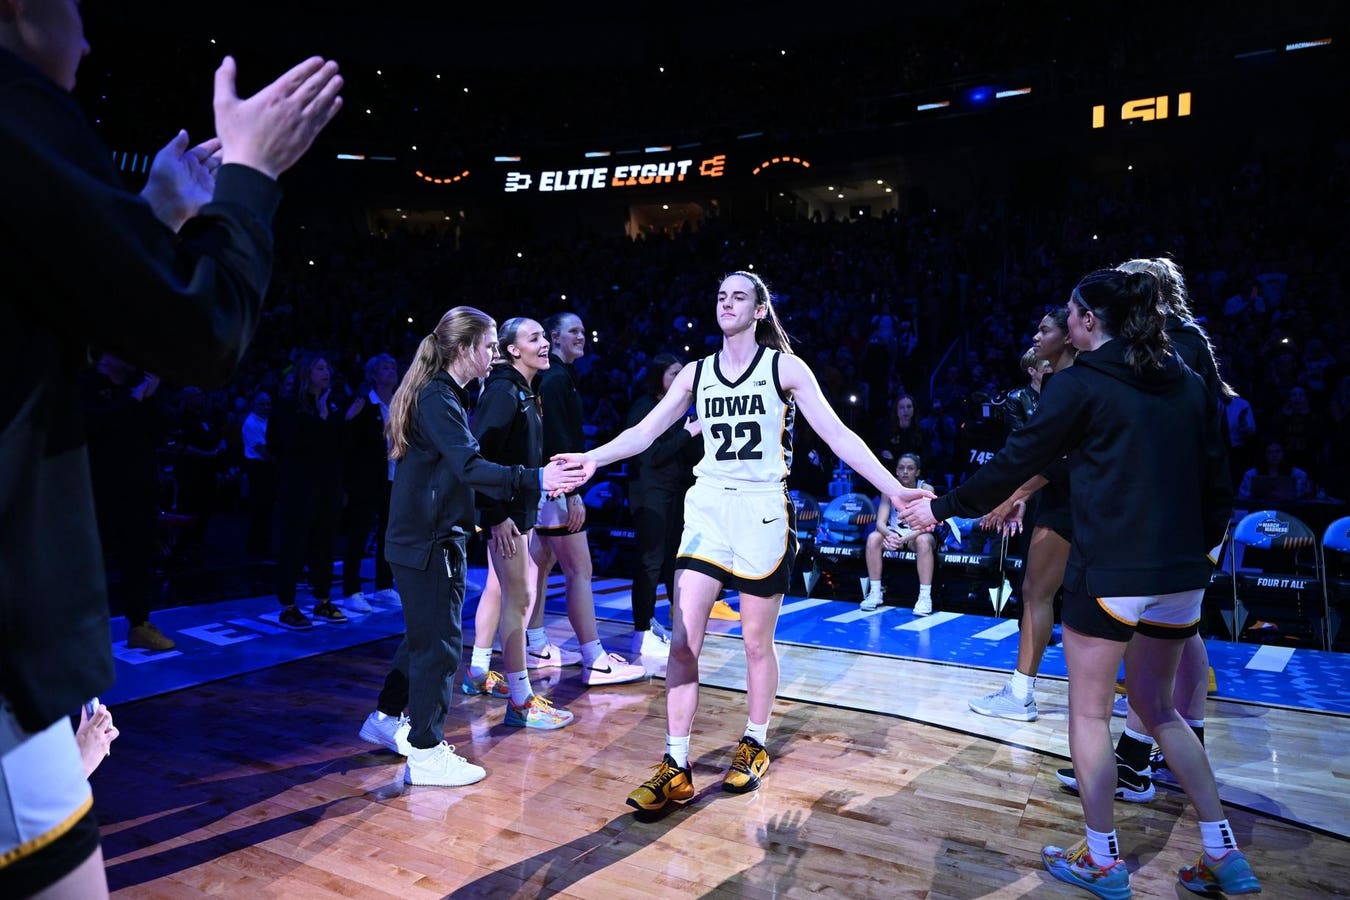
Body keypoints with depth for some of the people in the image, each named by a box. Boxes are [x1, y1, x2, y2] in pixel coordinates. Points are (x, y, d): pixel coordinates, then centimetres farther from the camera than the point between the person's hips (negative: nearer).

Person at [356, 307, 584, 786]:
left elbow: (459, 464, 19)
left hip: (431, 535, 10)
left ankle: (387, 720, 35)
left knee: (424, 635, 21)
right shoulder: (438, 398, -18)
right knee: (440, 643, -2)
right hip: (429, 540, -10)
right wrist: (536, 479, -39)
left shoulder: (444, 394, 14)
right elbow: (469, 466, -31)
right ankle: (426, 754, 10)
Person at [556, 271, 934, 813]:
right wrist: (591, 458, -10)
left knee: (757, 642, 8)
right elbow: (645, 431, 6)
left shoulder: (784, 368, -2)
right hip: (707, 509, 3)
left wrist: (893, 490, -15)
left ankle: (755, 746, 31)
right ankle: (676, 768, 6)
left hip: (762, 510, -3)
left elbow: (837, 434, -6)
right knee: (682, 638, -4)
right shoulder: (696, 373, 9)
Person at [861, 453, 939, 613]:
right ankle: (875, 592, -19)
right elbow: (880, 522, -16)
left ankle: (925, 596, -33)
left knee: (923, 540, -36)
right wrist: (889, 535, -40)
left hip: (918, 535, -2)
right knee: (873, 537, -27)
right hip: (894, 533, 3)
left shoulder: (926, 489, -15)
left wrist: (905, 539, -40)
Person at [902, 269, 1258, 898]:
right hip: (1181, 577, 7)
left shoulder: (1080, 384, -8)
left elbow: (1015, 463, -6)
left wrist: (943, 508, 4)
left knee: (1089, 712, 9)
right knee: (1156, 706, 22)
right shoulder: (1188, 385, 10)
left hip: (1109, 573, -7)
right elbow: (1215, 485, 13)